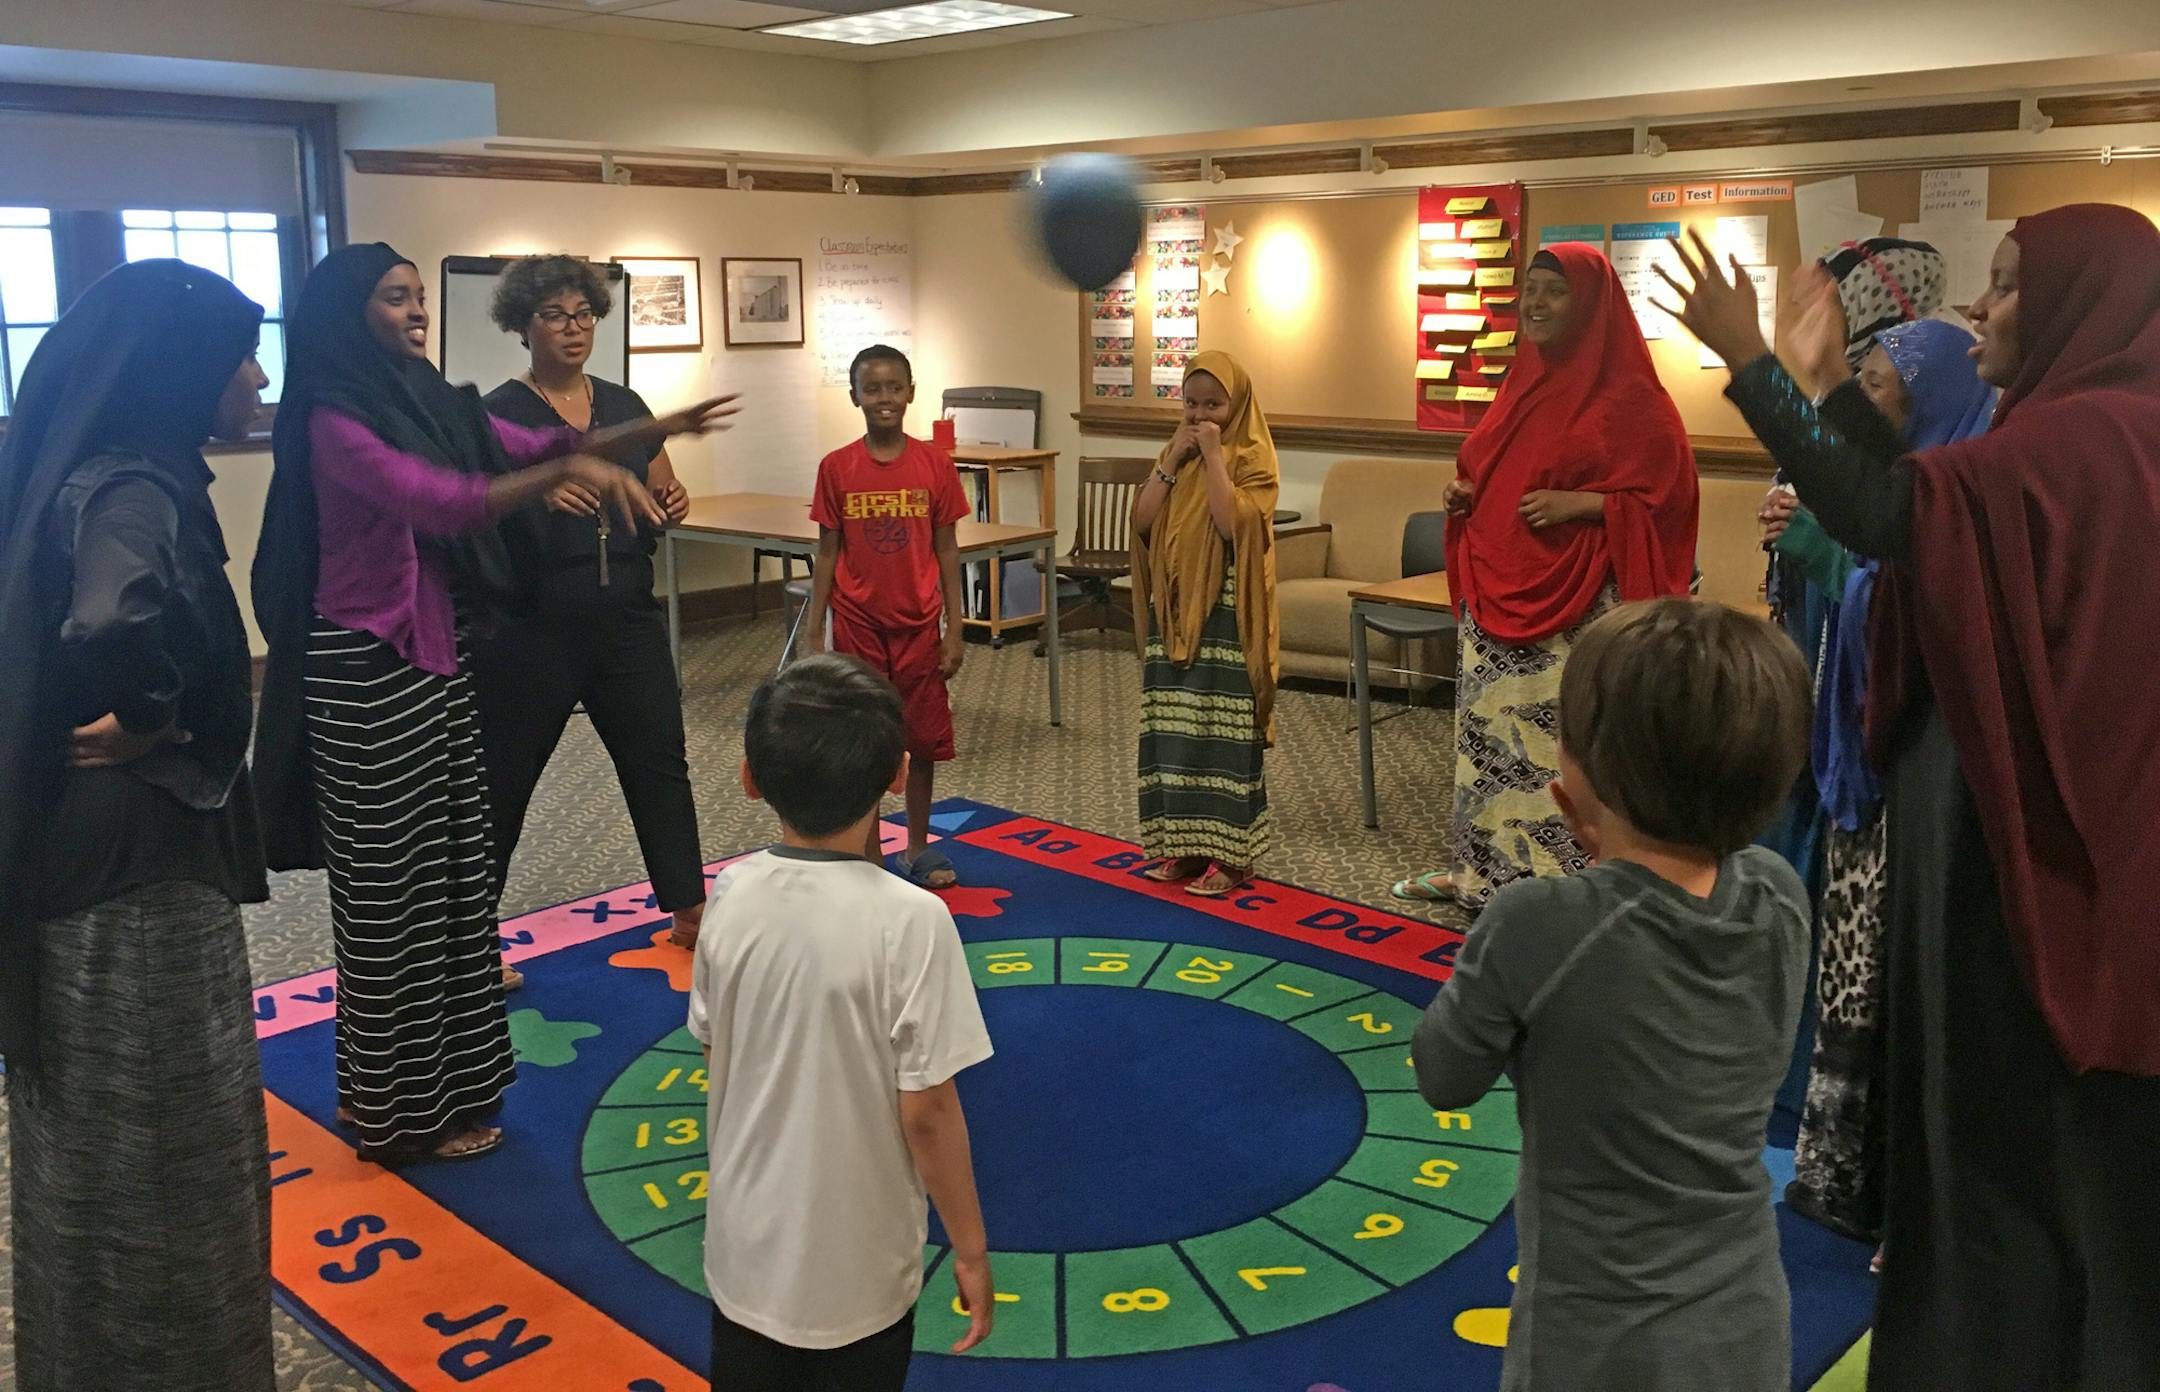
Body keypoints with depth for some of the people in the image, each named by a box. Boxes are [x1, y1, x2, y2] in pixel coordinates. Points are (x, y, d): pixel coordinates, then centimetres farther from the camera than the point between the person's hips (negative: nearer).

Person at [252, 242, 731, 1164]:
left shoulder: (429, 400, 9)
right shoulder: (334, 420, -16)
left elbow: (526, 447, 12)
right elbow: (439, 502, -30)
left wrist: (651, 431, 4)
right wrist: (568, 471, -35)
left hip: (436, 656, 9)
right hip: (367, 670, -9)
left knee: (449, 868, 16)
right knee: (392, 887, 1)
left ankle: (440, 1078, 31)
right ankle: (406, 1113, 15)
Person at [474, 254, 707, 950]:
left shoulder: (624, 405, 9)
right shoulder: (499, 414, -6)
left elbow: (660, 498, 16)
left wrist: (673, 503, -7)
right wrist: (537, 496, -32)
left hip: (628, 619, 5)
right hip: (532, 630, -5)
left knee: (660, 763, 8)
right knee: (502, 780, 6)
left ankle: (690, 914, 20)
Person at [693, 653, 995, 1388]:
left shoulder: (731, 895, -12)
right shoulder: (908, 919, -24)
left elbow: (714, 1064, 0)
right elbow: (926, 1110, -18)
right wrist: (970, 1250, -6)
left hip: (746, 1249, 4)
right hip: (858, 1267, -4)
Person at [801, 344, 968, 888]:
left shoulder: (934, 463, -4)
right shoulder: (836, 468, -3)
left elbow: (946, 550, 0)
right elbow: (827, 553, 1)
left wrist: (954, 629, -2)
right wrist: (813, 634, -1)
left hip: (918, 624, 0)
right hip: (857, 624, 0)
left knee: (923, 741, 9)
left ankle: (918, 850, 26)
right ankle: (868, 858, 20)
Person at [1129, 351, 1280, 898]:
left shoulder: (1252, 457, -6)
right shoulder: (1176, 450, 12)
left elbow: (1233, 523, -22)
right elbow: (1142, 522, 1)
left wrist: (1213, 456, -18)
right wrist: (1173, 462, -6)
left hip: (1226, 614, -6)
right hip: (1173, 610, 6)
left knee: (1223, 729, -3)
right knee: (1172, 728, 9)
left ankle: (1228, 854, 6)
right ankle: (1183, 845, 20)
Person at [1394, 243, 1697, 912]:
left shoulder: (1629, 395, -8)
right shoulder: (1523, 381, 14)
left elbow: (1665, 496, -10)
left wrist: (1579, 504, -20)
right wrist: (1463, 494, 4)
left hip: (1576, 605, -7)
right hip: (1498, 590, 8)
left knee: (1563, 736, -5)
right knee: (1487, 727, 13)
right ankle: (1481, 868, 26)